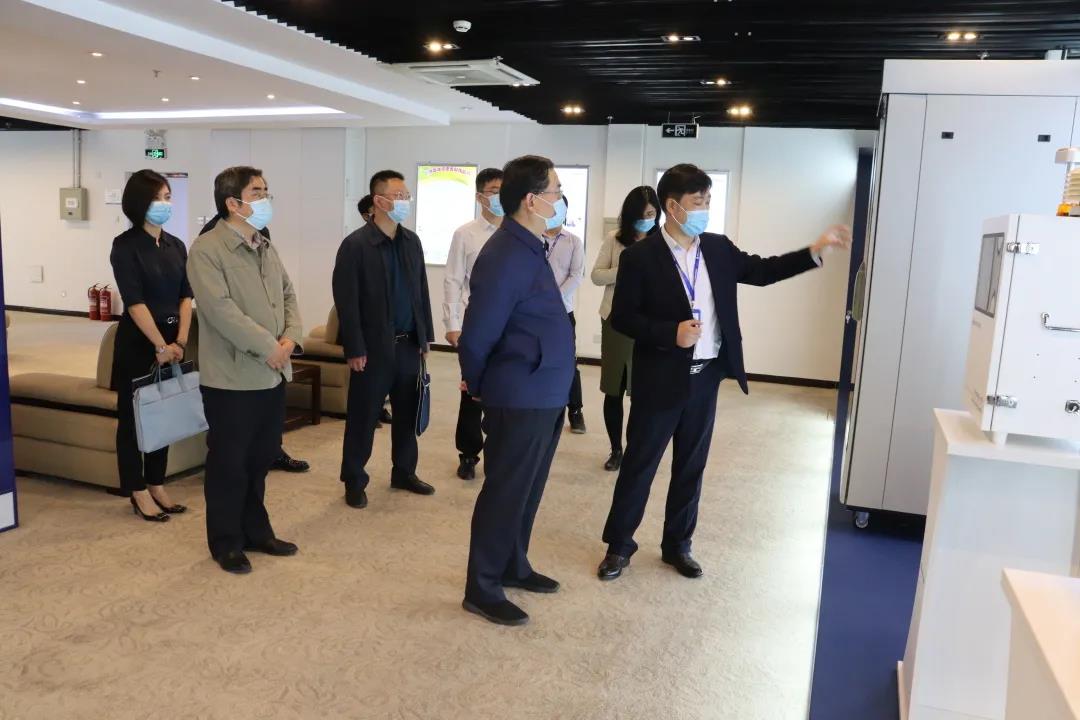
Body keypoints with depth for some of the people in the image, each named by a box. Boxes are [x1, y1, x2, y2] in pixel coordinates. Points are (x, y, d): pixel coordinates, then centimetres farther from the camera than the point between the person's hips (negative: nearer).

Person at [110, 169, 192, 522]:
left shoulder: (176, 245, 9)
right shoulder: (125, 245, -9)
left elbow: (185, 296, 4)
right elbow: (134, 302, -15)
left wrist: (179, 340, -7)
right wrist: (160, 345, -18)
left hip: (172, 342, 6)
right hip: (137, 342, -6)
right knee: (133, 416, 4)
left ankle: (157, 486, 23)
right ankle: (139, 493, 13)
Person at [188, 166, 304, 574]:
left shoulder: (266, 248, 13)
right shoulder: (206, 250, -12)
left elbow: (288, 295, 12)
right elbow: (221, 310, -21)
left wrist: (290, 338, -6)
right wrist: (268, 347, -19)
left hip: (273, 374, 7)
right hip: (232, 377, -7)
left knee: (261, 459, 17)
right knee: (229, 462, 6)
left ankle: (256, 531, 32)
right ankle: (226, 542, 22)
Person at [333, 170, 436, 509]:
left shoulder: (412, 241, 8)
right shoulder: (355, 245, -10)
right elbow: (346, 301, -12)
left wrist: (425, 336, 10)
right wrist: (355, 350, -15)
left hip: (409, 344, 6)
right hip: (374, 347, -5)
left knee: (407, 414, 14)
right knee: (363, 418, 5)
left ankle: (404, 473, 30)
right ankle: (354, 481, 19)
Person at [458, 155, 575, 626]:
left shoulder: (530, 248, 10)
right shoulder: (507, 256, -22)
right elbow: (477, 335, -19)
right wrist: (477, 386, -2)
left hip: (543, 395, 9)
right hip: (519, 400, -9)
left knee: (526, 490, 20)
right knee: (505, 493, 3)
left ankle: (513, 567, 37)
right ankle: (481, 588, 18)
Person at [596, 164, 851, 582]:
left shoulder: (719, 249, 5)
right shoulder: (640, 256, -10)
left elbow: (762, 271, 14)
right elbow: (621, 318, -11)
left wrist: (815, 250, 5)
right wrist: (671, 333, -22)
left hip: (706, 376, 5)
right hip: (661, 379, -5)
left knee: (691, 466, 14)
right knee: (640, 464, 6)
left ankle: (677, 545, 30)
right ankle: (619, 545, 22)